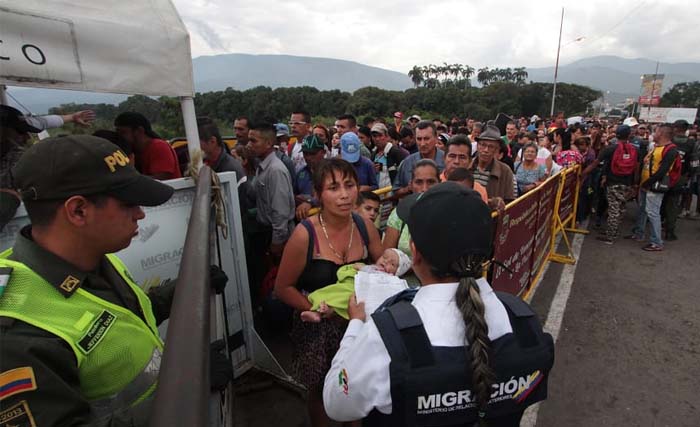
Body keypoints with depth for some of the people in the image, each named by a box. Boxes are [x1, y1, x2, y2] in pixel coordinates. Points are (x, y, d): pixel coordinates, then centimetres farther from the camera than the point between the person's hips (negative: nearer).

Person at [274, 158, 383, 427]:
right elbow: (283, 288, -12)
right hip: (317, 327, -3)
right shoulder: (304, 235, -21)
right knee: (320, 391, 20)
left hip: (358, 322, 3)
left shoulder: (365, 227, -10)